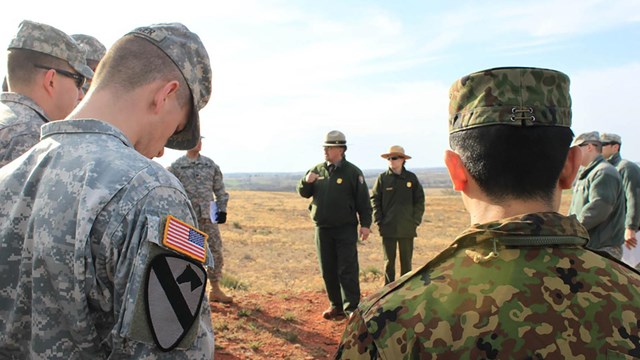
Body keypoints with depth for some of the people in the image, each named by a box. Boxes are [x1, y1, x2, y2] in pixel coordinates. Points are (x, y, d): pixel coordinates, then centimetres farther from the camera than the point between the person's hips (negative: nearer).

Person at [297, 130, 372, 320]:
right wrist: (307, 181, -11)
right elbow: (303, 193, 11)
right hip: (322, 228, 5)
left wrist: (365, 224, -10)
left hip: (345, 228, -5)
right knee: (328, 270, 11)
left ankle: (351, 308, 5)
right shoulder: (317, 169, 7)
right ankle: (336, 305, 24)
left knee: (347, 270, -3)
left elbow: (363, 200, -6)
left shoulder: (352, 172, -6)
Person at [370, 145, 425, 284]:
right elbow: (375, 200, 2)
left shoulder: (411, 178, 1)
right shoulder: (382, 178, -1)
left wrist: (416, 220, -2)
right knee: (389, 261, 8)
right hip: (388, 228, 0)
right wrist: (379, 220, -4)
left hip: (407, 228, 1)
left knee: (406, 261, 9)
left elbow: (420, 200, 5)